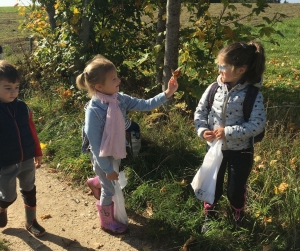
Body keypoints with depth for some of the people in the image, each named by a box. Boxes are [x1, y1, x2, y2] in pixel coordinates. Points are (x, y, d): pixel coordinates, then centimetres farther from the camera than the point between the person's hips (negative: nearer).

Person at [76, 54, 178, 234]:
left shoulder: (120, 99, -12)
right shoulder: (94, 110, -31)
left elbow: (145, 105, -9)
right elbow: (95, 145, -25)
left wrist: (167, 94, -20)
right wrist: (107, 169, -18)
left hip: (118, 152, 6)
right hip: (103, 158, -6)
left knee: (110, 182, 30)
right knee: (110, 190, 16)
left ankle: (97, 183, 65)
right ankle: (107, 222, 43)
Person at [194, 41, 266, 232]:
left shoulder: (253, 95, -19)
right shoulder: (213, 89, -9)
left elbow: (259, 123, -23)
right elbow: (200, 112, -1)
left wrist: (228, 132, -29)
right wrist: (202, 130, -19)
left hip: (241, 151, -3)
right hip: (215, 147, 3)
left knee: (236, 190, 14)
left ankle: (239, 221, 46)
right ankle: (209, 217, 46)